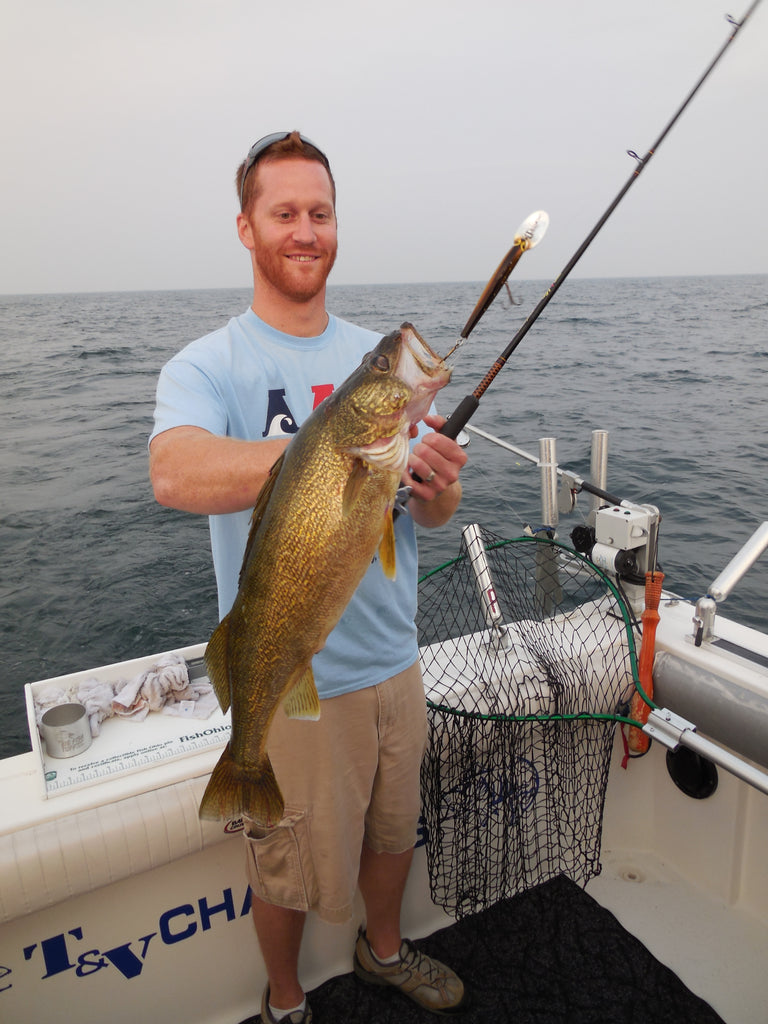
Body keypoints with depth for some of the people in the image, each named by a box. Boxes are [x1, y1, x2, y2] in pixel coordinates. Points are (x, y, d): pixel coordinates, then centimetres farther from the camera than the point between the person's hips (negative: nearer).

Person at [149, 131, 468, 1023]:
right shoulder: (207, 366, -12)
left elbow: (429, 511, 3)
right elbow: (173, 475, -33)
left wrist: (438, 492, -21)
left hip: (393, 660, 5)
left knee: (394, 830, 26)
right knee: (288, 867, 16)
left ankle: (383, 951, 57)